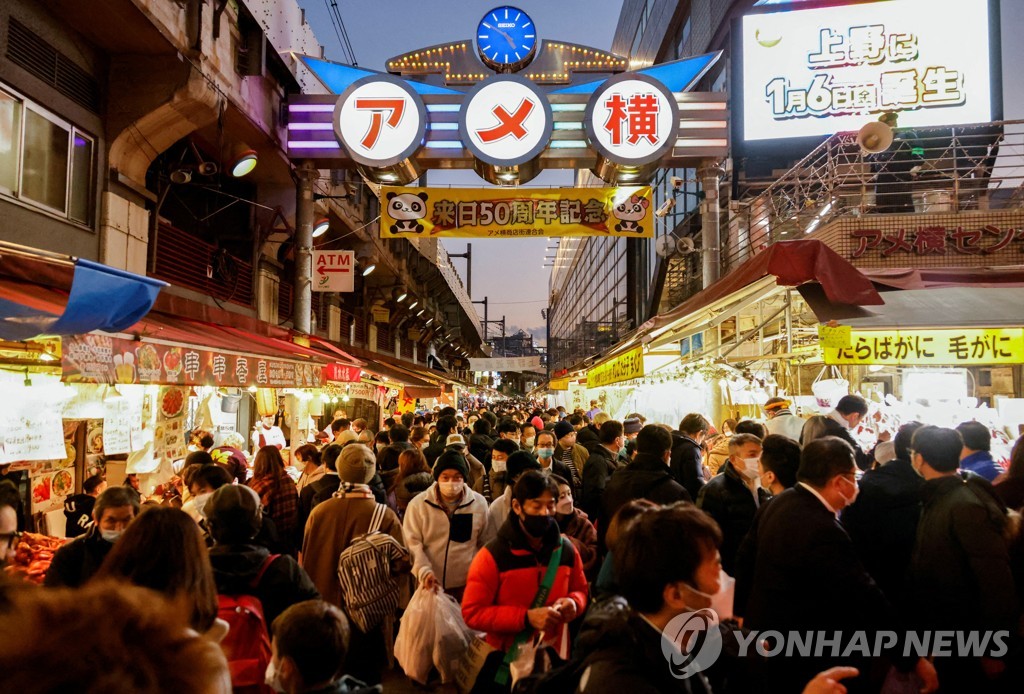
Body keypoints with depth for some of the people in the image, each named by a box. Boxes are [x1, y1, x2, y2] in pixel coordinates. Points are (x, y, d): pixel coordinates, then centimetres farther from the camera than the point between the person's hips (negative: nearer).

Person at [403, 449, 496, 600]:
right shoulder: (418, 504, -8)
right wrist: (423, 570, -23)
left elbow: (487, 543, 7)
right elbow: (412, 542, -9)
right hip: (431, 583, -1)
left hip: (468, 583, 1)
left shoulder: (479, 503, -3)